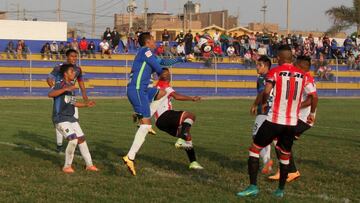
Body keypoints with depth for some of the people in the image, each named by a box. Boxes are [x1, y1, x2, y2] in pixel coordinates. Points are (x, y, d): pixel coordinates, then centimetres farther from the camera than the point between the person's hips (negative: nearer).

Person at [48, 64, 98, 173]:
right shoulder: (60, 84, -13)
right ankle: (67, 166, -6)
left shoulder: (71, 86, 12)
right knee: (73, 139, -20)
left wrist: (86, 104, 17)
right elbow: (50, 94, -34)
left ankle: (89, 165, 20)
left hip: (71, 118, 9)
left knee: (81, 139, 8)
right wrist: (66, 89, -39)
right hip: (60, 119, -9)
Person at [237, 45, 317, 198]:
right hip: (292, 123, 4)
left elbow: (266, 92, -16)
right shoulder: (302, 75, 7)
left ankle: (253, 186, -1)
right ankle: (281, 190, 25)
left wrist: (263, 103, 5)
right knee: (285, 156, 20)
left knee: (255, 149, 7)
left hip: (274, 120, -4)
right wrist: (312, 113, 22)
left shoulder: (275, 72, -5)